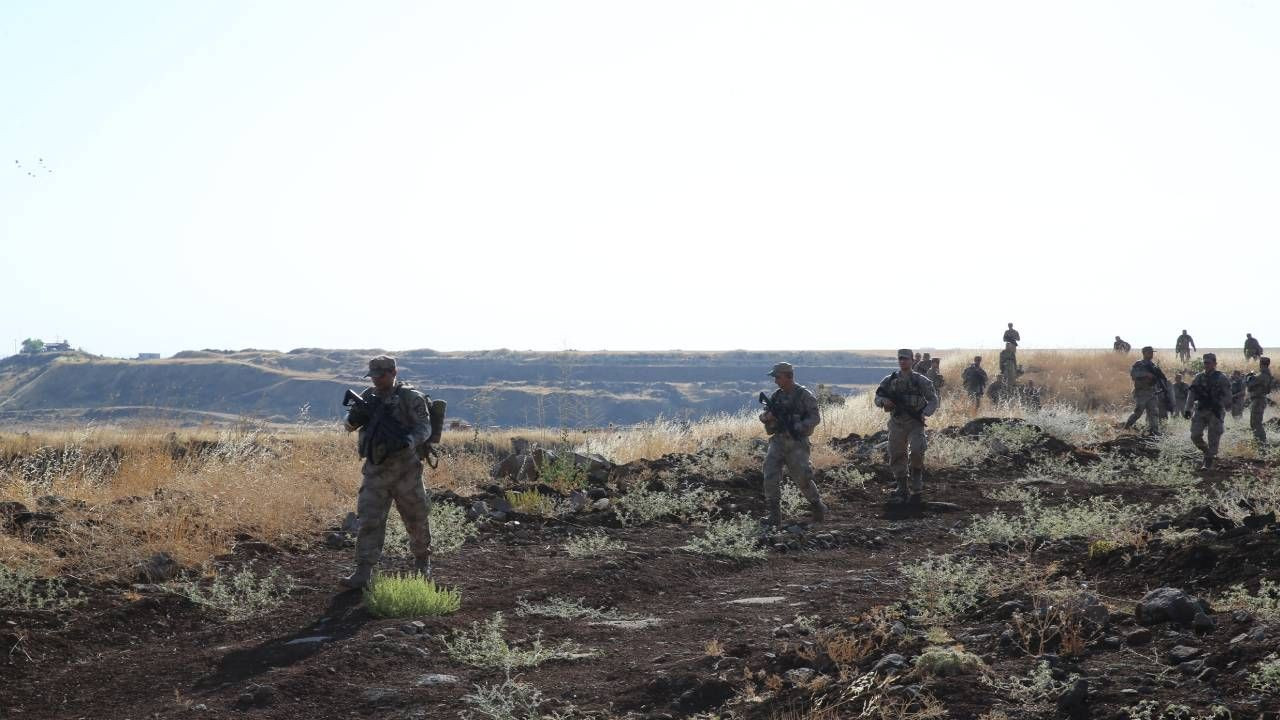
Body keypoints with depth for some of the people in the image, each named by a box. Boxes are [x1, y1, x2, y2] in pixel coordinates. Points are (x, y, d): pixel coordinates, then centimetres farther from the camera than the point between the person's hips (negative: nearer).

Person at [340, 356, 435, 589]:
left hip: (405, 469, -4)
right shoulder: (369, 396, 8)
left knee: (416, 518, 9)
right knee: (369, 520, -3)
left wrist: (409, 440, -32)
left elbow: (424, 427, -12)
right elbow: (349, 425, 11)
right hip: (375, 470, 4)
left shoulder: (411, 398, -7)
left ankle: (422, 561, 30)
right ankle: (363, 572, -3)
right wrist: (355, 416, -14)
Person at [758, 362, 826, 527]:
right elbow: (763, 416, 14)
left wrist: (799, 427, -21)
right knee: (770, 477, -9)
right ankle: (774, 515, -7)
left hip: (797, 443, -5)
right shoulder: (776, 396, 10)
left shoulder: (804, 395, -6)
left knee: (802, 478, -3)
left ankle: (817, 507, 22)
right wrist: (767, 416, -10)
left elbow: (816, 417, -9)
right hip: (778, 441, 5)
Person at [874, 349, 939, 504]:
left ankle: (916, 489, -6)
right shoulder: (889, 380, 6)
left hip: (915, 423, -3)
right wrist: (884, 401, -13)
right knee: (896, 456, 3)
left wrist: (925, 413, -13)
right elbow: (877, 398, 11)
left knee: (916, 452, -21)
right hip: (896, 423, 3)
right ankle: (902, 489, 15)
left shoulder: (921, 381, 0)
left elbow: (933, 400, 4)